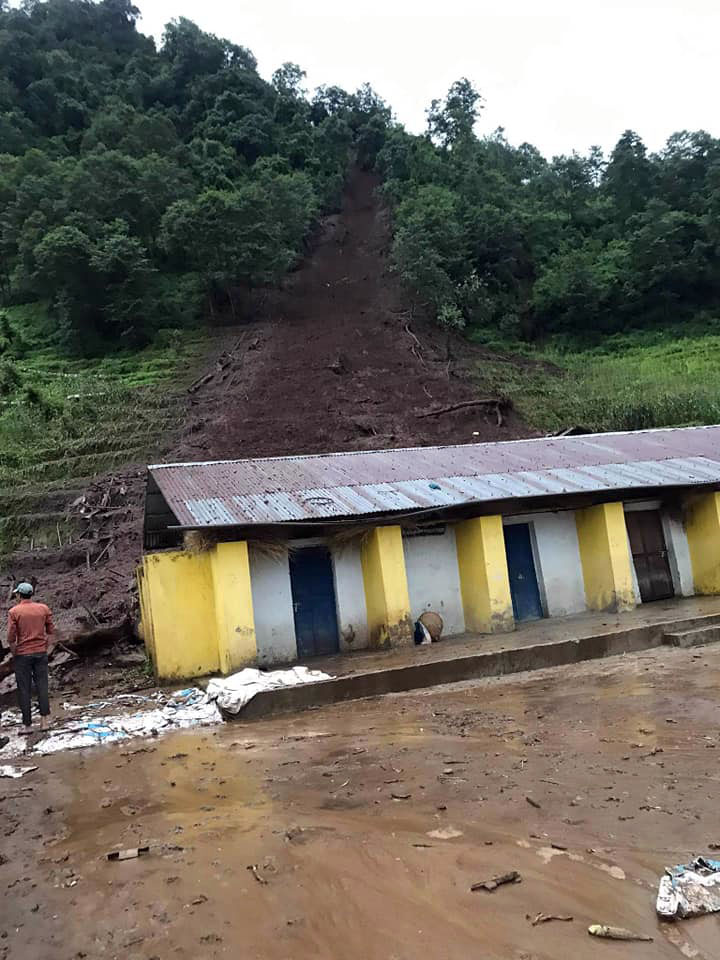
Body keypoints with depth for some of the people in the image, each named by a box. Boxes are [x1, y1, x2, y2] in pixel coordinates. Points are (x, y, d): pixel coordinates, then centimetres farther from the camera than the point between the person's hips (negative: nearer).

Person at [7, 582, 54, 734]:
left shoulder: (14, 611, -9)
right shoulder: (44, 608, 0)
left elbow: (11, 637, -11)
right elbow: (51, 631, 4)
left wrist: (14, 653, 4)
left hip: (22, 654, -2)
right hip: (41, 653, 2)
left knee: (24, 690, 6)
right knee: (42, 686, 9)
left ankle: (27, 724, 11)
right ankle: (45, 720, 8)